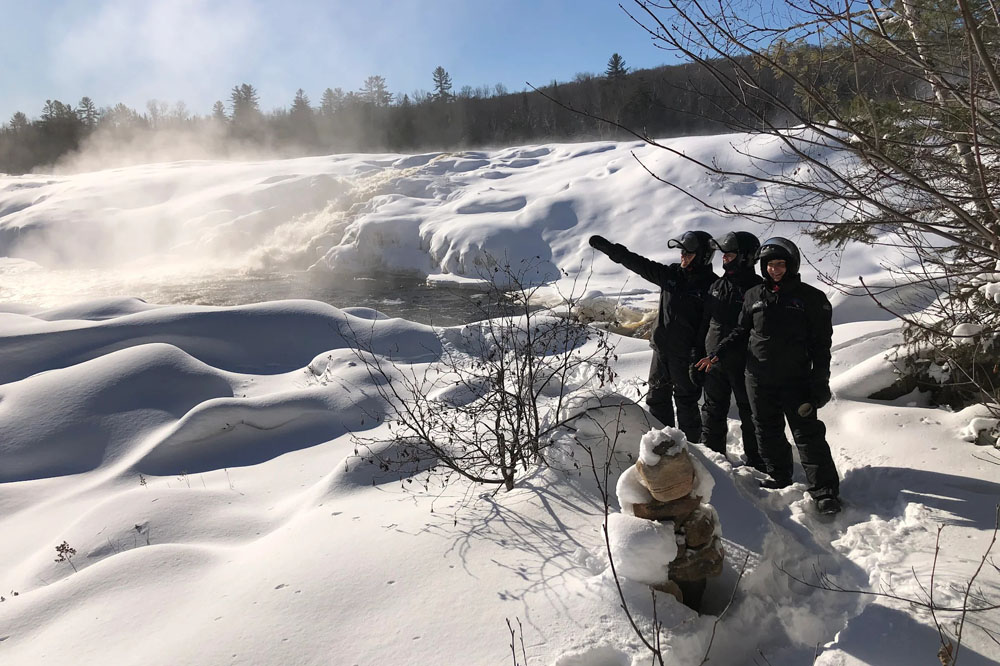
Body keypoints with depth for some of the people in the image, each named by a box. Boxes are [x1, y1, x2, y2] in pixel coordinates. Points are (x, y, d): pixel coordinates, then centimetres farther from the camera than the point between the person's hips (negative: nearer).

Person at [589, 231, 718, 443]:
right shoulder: (670, 274, 5)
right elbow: (638, 263, 8)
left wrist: (698, 358, -21)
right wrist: (609, 248, 3)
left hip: (685, 354, -6)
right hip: (661, 348, 6)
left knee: (686, 401, 4)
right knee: (657, 397, 15)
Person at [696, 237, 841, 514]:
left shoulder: (810, 298, -2)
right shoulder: (754, 296, 7)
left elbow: (822, 343, -2)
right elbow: (741, 332, 14)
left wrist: (820, 381, -7)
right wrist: (717, 353, 0)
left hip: (796, 379, -4)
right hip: (759, 379, 4)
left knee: (807, 434, -5)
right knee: (767, 432, 12)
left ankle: (825, 491, 1)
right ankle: (779, 477, 28)